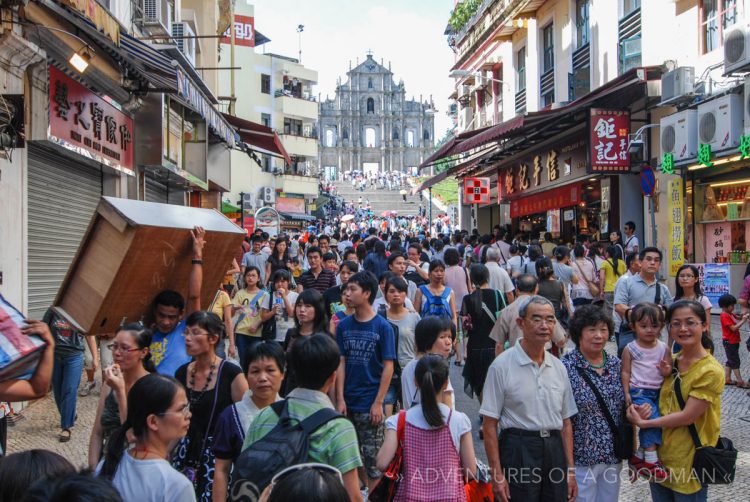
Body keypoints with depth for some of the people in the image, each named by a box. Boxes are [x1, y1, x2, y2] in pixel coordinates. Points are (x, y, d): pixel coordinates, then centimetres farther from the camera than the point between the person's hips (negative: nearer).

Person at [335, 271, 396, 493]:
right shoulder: (344, 326, 2)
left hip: (370, 404, -4)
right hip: (348, 402, 4)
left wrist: (378, 402, -12)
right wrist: (340, 399, -3)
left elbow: (388, 367, -8)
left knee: (372, 457, 4)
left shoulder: (383, 327, -9)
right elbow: (341, 363, 3)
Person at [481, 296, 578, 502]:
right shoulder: (502, 365, -9)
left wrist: (570, 470, 11)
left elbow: (566, 422, 14)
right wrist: (497, 475, -12)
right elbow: (489, 424, -9)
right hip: (518, 451, -5)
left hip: (554, 450, 5)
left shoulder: (559, 367, 9)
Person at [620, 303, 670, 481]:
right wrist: (627, 393, -8)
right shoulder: (630, 349, -4)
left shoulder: (663, 348, 4)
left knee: (649, 425, 4)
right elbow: (626, 372, -1)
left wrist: (666, 369, -16)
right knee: (653, 420, -18)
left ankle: (638, 457, 22)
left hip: (658, 392, 4)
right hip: (639, 391, -4)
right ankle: (650, 460, -9)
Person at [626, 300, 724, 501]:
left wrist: (642, 423, -13)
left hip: (689, 465, -6)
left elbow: (687, 416, -19)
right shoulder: (671, 362, 5)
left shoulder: (710, 371, -16)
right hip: (660, 457, 6)